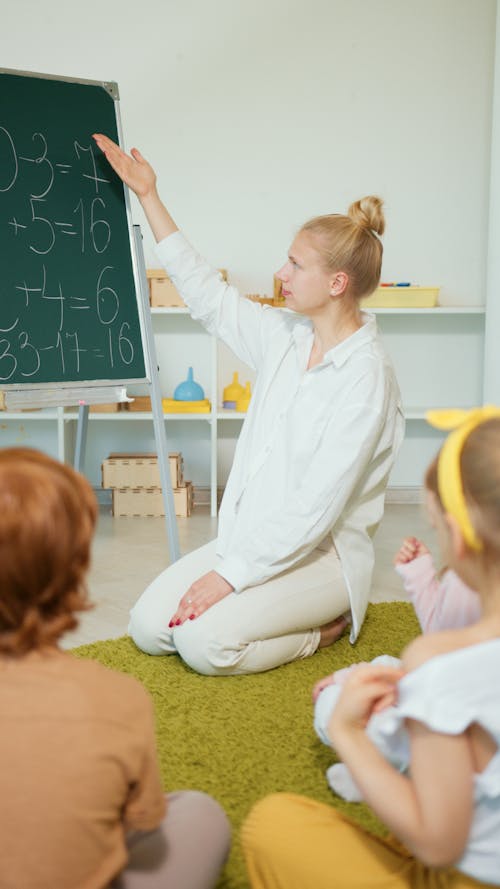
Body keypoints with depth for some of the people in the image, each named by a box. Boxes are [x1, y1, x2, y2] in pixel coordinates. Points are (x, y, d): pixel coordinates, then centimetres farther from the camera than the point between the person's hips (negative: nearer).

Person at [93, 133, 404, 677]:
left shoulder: (366, 378, -20)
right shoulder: (285, 336, 3)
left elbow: (316, 509, -23)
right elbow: (206, 294, 14)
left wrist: (228, 575, -22)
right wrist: (148, 196, 15)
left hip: (322, 553, -7)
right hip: (254, 537, 7)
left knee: (203, 643, -24)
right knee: (147, 627, -5)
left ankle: (323, 629, 2)